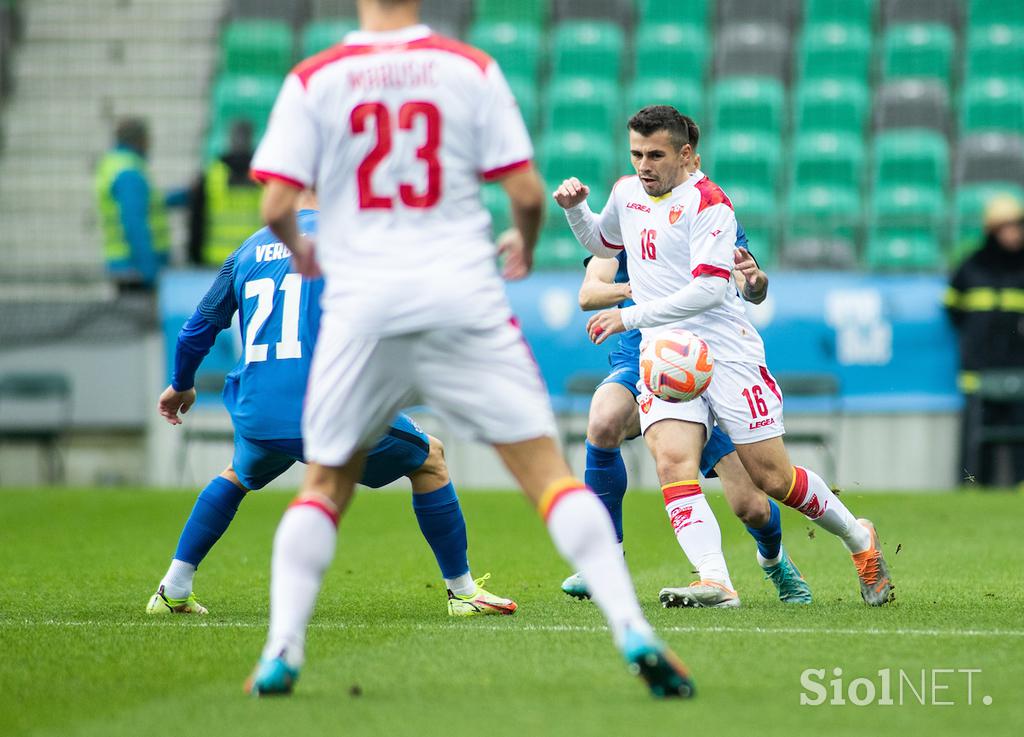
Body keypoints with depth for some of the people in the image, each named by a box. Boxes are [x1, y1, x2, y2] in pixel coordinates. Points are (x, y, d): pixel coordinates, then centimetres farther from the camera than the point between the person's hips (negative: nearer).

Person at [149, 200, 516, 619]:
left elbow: (197, 331, 24)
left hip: (257, 418, 5)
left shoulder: (249, 250, 17)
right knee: (429, 459, 17)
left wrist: (181, 386, 40)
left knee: (238, 475, 37)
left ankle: (173, 590, 30)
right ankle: (462, 591, 17)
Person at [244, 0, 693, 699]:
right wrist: (525, 245, 21)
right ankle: (633, 632, -9)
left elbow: (276, 205, -3)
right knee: (545, 467, 1)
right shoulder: (472, 69, 2)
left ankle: (282, 650, 4)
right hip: (464, 300, 0)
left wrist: (300, 249, 20)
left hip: (363, 307, 1)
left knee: (326, 482, 16)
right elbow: (529, 192, 0)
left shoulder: (314, 79, 2)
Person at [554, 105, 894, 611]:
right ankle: (714, 581, -32)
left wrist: (631, 316, -21)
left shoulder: (707, 203, -11)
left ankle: (858, 538, 24)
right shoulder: (627, 193, 11)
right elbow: (601, 243, 33)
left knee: (771, 477, -1)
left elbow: (709, 289, -20)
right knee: (673, 460, -22)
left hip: (725, 352, -5)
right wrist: (574, 208, 12)